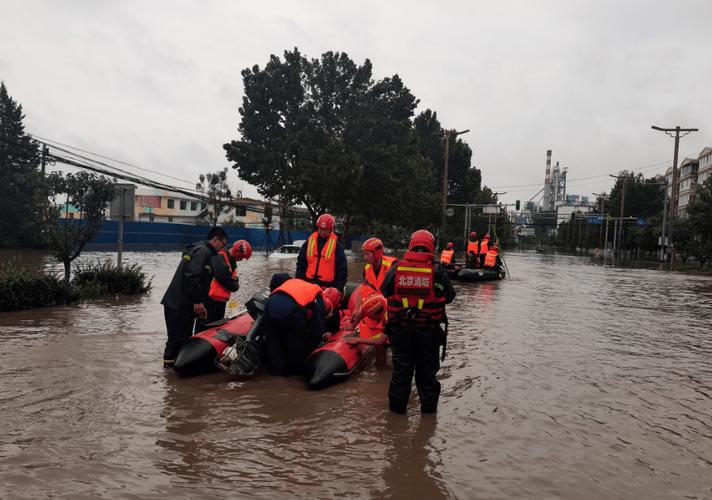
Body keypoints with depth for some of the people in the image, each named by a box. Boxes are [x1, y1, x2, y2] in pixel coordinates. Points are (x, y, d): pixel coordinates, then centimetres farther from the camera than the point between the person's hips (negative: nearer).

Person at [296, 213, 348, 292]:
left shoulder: (336, 244, 0)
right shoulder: (309, 242, 8)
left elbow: (342, 268, -1)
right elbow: (301, 263, 12)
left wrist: (339, 288, -6)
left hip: (328, 286, -3)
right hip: (308, 283, 3)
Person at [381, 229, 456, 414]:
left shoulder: (397, 268, -6)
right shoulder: (437, 270, -10)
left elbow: (384, 291, 5)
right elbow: (449, 296, -4)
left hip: (400, 328, 1)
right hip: (429, 330, -1)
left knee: (401, 367, 15)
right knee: (427, 368, 15)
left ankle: (397, 405, 23)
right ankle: (428, 404, 24)